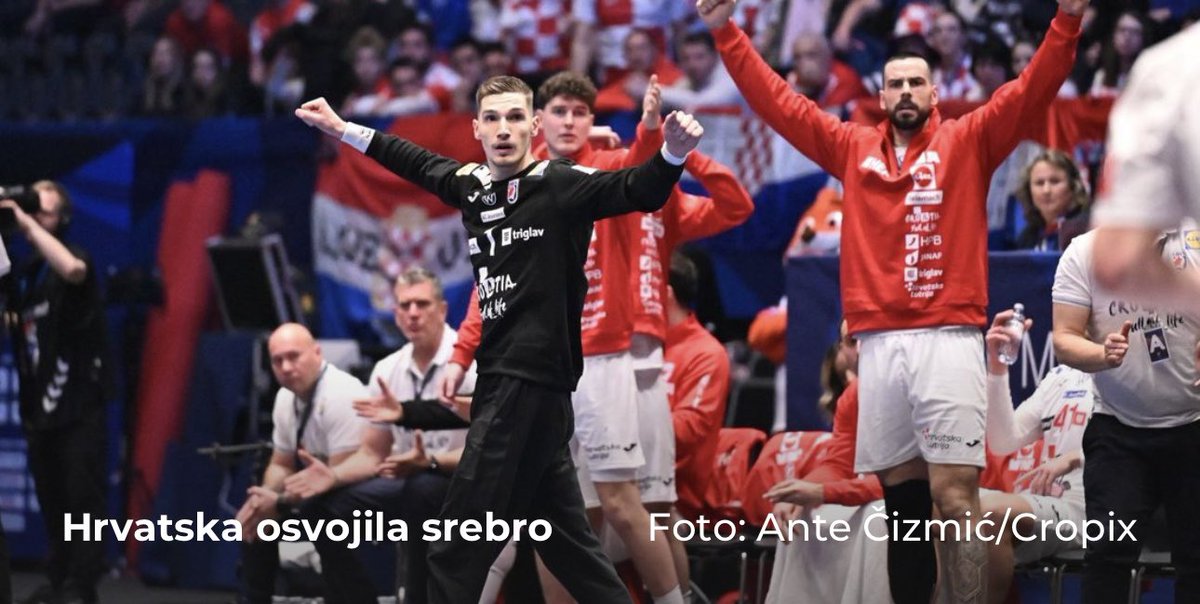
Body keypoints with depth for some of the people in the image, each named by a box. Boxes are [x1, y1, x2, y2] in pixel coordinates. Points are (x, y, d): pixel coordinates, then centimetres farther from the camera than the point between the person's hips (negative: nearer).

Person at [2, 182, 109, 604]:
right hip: (38, 403, 7)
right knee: (50, 498, 8)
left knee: (81, 495, -7)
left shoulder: (73, 258, -6)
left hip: (78, 402, -7)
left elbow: (73, 270, -32)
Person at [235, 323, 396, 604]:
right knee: (253, 513, 3)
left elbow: (338, 474, -26)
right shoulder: (286, 397, 2)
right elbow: (281, 465, 12)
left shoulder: (341, 395, -25)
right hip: (321, 489, 9)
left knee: (323, 513, -35)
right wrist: (264, 498, -10)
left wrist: (279, 504, -24)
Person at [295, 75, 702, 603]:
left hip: (531, 381, -8)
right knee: (566, 541, 14)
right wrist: (343, 130, 36)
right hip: (502, 380, 8)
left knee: (457, 554, -8)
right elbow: (417, 163, 29)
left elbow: (636, 192, -23)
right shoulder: (471, 184, 10)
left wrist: (672, 154, -43)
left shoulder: (560, 184, -10)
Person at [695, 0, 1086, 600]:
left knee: (953, 494, -10)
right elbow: (777, 101, 15)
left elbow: (1028, 93, -4)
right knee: (902, 498, 8)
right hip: (879, 343, 3)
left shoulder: (967, 142, 7)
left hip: (947, 339, -3)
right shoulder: (853, 149, 14)